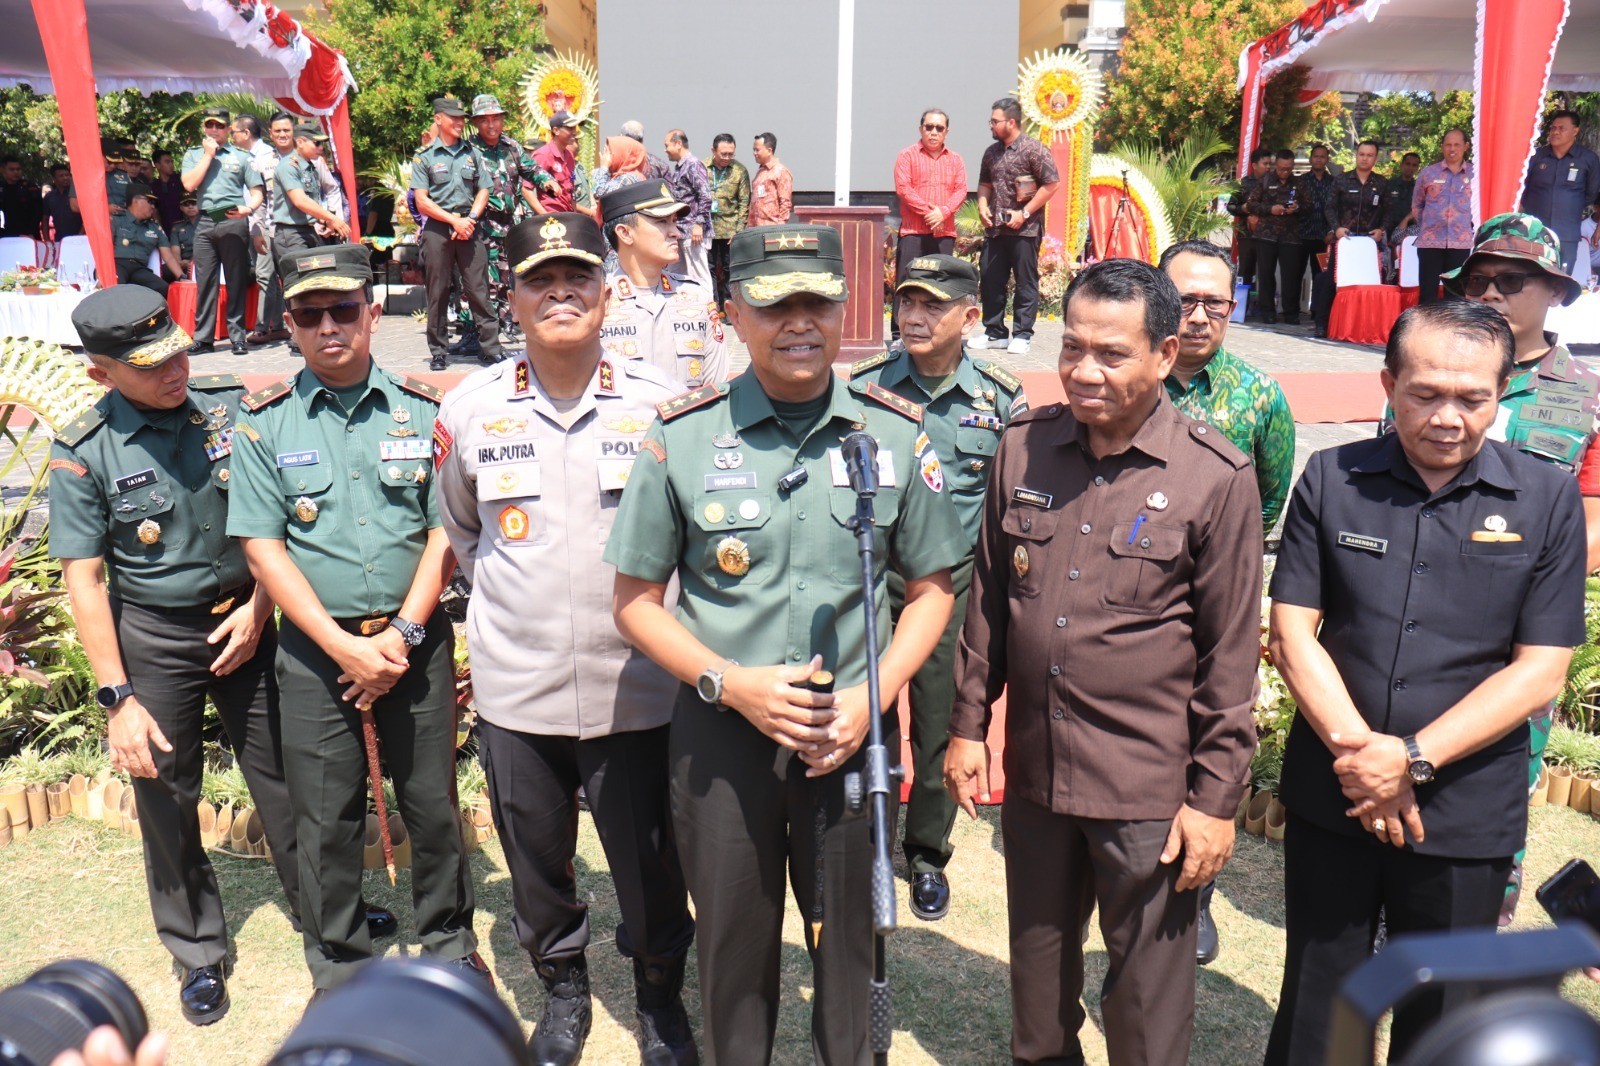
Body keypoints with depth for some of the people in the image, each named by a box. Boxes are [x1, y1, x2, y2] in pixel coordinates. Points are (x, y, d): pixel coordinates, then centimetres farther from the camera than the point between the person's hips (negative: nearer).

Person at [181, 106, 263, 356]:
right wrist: (209, 154, 1)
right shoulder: (193, 155, 16)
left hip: (234, 222, -2)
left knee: (237, 281, -2)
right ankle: (204, 337, 6)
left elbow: (256, 192, 7)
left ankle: (237, 335, 2)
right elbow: (190, 184, -2)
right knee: (205, 281, 1)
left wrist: (248, 208, -14)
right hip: (205, 222, 2)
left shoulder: (242, 156, 11)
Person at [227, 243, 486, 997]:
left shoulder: (423, 410, 1)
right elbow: (262, 546, -4)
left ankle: (449, 942, 30)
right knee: (326, 818, 9)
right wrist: (344, 646, -11)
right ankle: (338, 967, 28)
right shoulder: (264, 423, 1)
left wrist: (402, 634, -11)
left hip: (415, 640, 0)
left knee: (432, 803, 8)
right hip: (317, 646, 0)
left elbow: (445, 531, -2)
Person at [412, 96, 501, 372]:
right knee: (438, 292, 1)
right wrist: (454, 221, -9)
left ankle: (490, 348, -1)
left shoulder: (472, 153, 13)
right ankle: (438, 351, 9)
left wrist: (470, 219, -5)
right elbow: (422, 202, -1)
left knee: (478, 288, -3)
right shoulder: (424, 157, 4)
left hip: (469, 226, 2)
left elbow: (483, 191, 11)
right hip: (437, 228, -2)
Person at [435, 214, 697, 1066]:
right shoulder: (470, 410, -1)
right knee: (536, 862, 18)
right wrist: (506, 600, 11)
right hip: (514, 689, 2)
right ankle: (562, 988, 44)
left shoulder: (661, 403, -7)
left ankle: (660, 996, 39)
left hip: (636, 688, -1)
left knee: (650, 864, 12)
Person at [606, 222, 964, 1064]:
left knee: (850, 945, 15)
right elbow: (636, 601, 0)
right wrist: (732, 683, -14)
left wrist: (870, 696, -8)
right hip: (722, 733, 0)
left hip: (850, 735, 1)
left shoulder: (895, 434, -2)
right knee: (733, 947, 15)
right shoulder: (680, 436, -6)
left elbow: (931, 588, 6)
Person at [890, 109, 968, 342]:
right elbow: (903, 188, -5)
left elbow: (961, 190, 6)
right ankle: (899, 334, -3)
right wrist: (927, 211, -13)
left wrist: (943, 212, -12)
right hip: (912, 231, -3)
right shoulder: (907, 155, 6)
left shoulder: (955, 159, 16)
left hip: (944, 232, 3)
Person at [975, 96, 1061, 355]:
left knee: (1025, 282, 0)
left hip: (1025, 228, -7)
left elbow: (1052, 184, -11)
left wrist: (1024, 213, -15)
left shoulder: (1033, 149, -7)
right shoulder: (991, 152, 13)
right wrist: (983, 205, 5)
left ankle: (1022, 335, 6)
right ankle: (994, 332, 18)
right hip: (995, 227, 7)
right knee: (991, 279, 8)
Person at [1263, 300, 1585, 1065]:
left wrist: (1416, 760, -17)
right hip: (1331, 796, 0)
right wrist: (1355, 747, -17)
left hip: (1466, 817, 0)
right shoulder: (1332, 480, -2)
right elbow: (1292, 630, -4)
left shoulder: (1547, 501, -4)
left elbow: (1540, 671, -8)